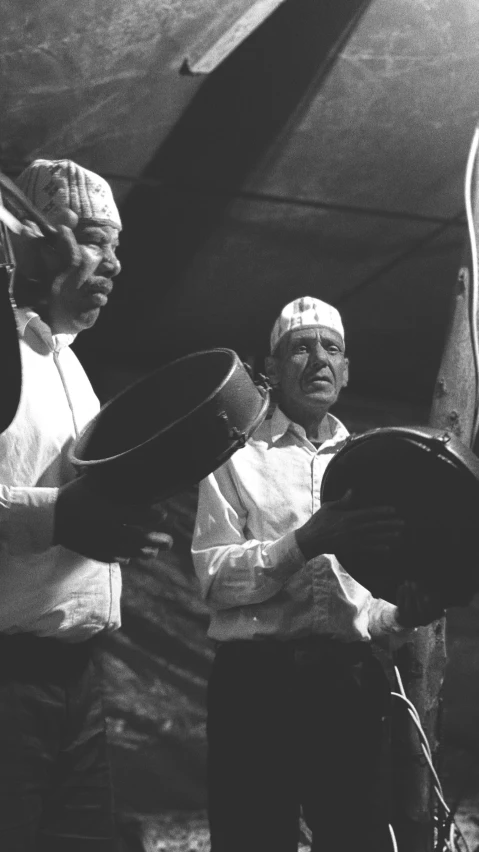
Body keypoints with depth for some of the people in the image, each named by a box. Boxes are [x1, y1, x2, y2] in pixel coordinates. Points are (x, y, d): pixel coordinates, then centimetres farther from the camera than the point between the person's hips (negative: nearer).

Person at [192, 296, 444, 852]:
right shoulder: (237, 457, 5)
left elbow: (384, 599, 15)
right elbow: (215, 577, -7)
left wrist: (406, 611, -9)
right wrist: (307, 542, -21)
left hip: (351, 680, 3)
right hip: (257, 680, -3)